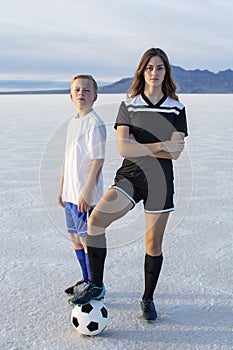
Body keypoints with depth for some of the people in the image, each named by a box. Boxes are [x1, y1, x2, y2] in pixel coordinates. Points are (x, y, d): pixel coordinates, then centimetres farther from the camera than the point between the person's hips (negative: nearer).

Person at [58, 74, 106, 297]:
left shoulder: (95, 124, -13)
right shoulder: (72, 122, 13)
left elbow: (98, 161, -17)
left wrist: (86, 192, -21)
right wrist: (62, 188, 19)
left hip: (86, 195, -9)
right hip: (71, 193, 9)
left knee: (87, 240, -1)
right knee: (75, 237, 17)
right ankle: (86, 280, 34)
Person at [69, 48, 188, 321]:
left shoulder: (176, 109, 4)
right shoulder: (128, 106, 4)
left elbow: (175, 153, -5)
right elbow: (123, 148, -9)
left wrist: (140, 147, -14)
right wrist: (162, 145, -16)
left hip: (160, 181, 0)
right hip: (129, 176, 0)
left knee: (154, 245, 5)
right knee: (96, 219, -23)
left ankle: (148, 299, 27)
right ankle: (96, 286, -7)